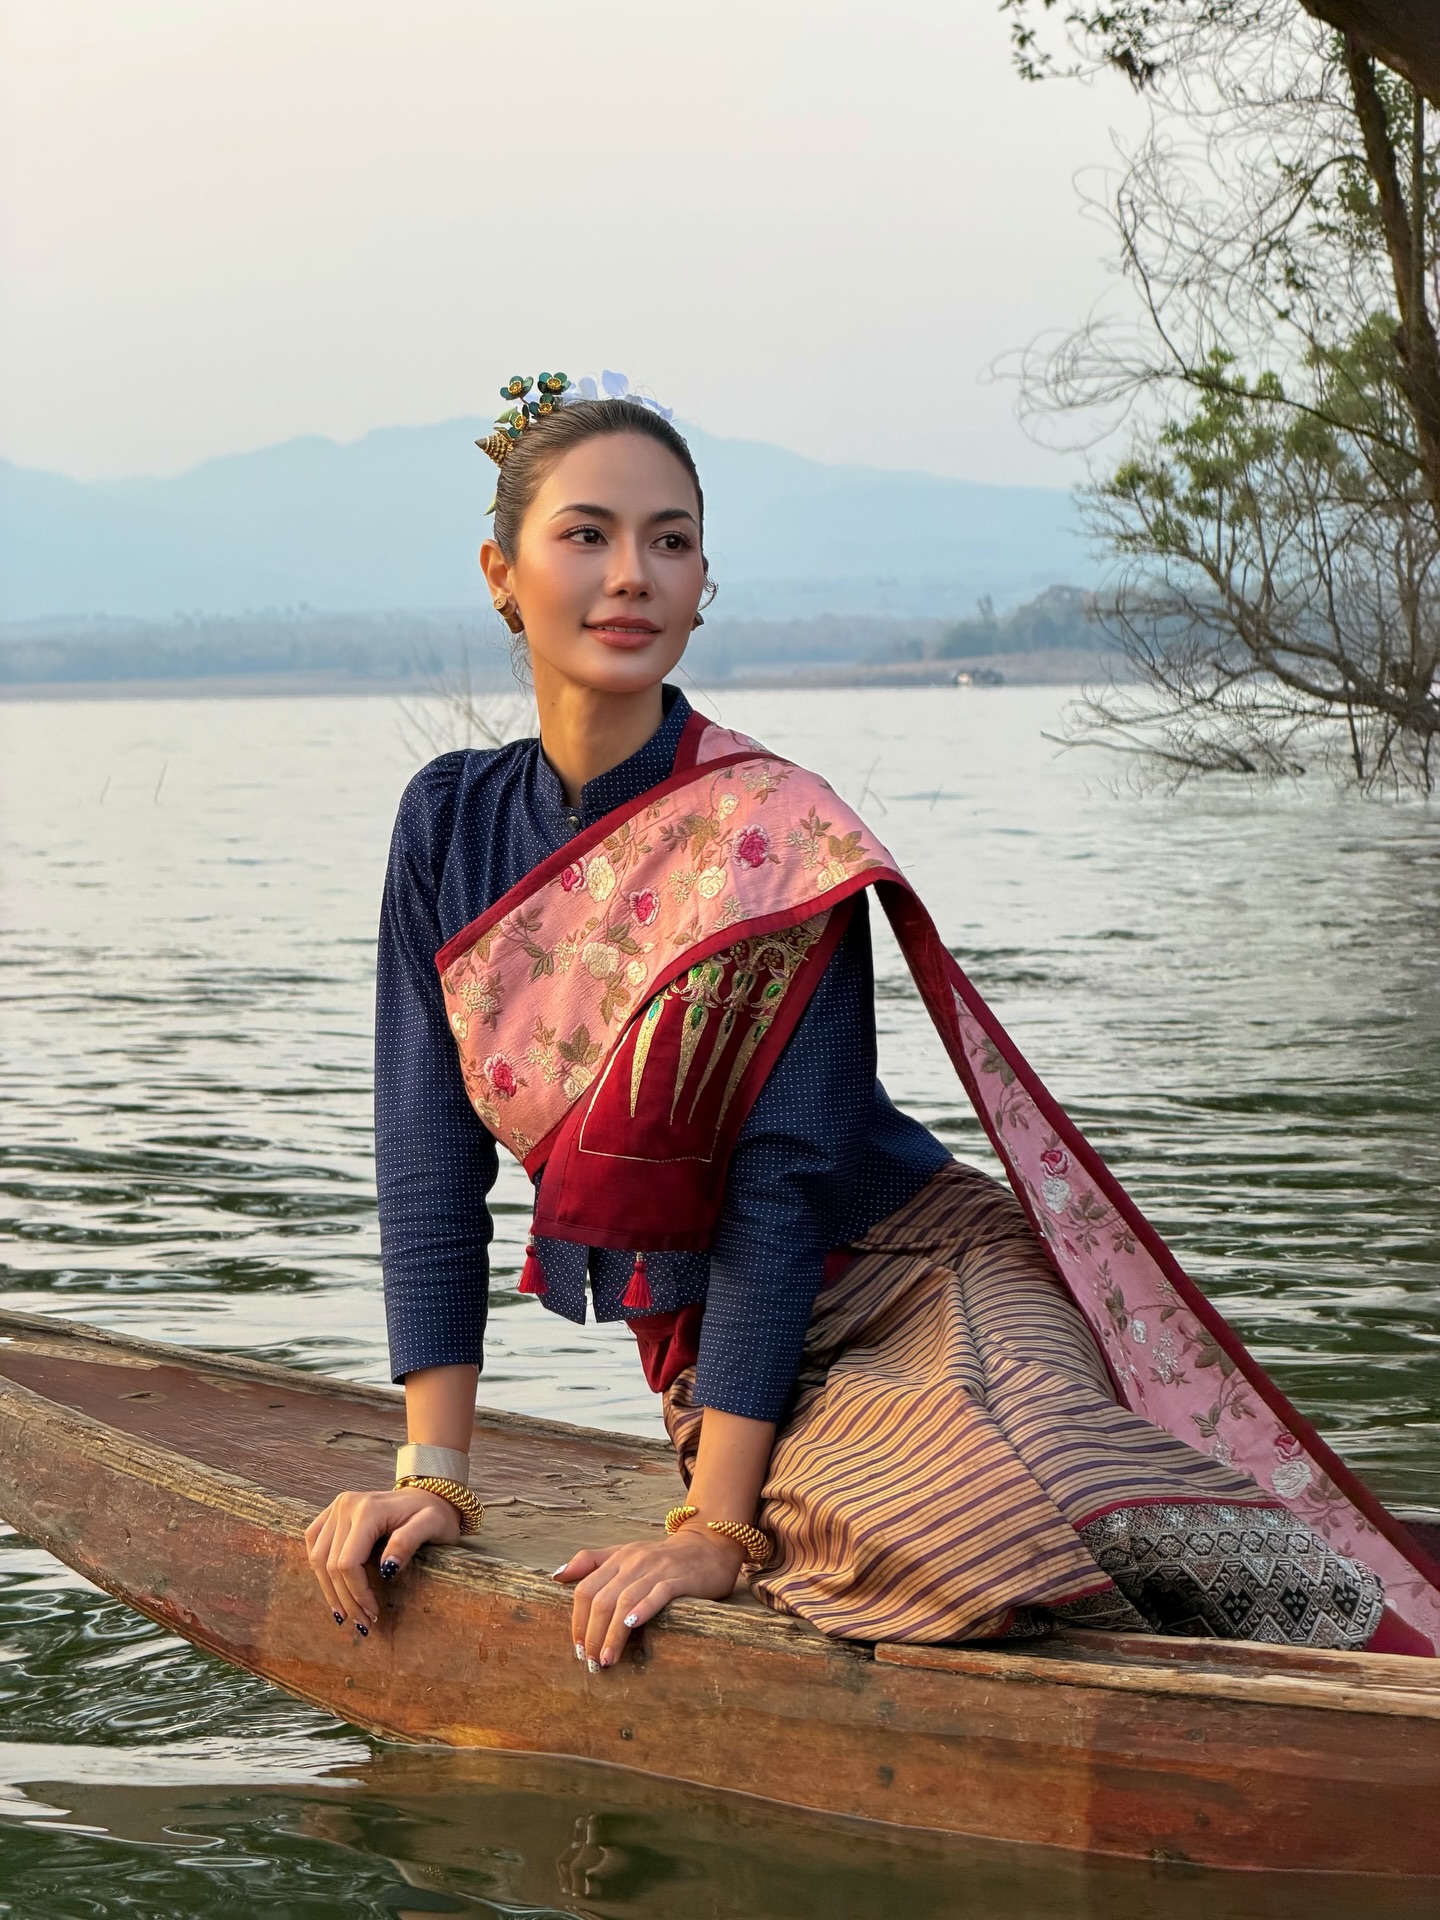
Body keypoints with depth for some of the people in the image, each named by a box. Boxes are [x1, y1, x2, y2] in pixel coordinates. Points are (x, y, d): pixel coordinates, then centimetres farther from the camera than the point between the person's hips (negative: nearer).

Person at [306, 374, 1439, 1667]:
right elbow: (433, 1168, 4)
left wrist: (715, 1528, -19)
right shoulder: (450, 825, 2)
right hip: (723, 1363, 4)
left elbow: (785, 1183, -16)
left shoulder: (777, 835, -12)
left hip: (926, 1297, -4)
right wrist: (433, 1474, -1)